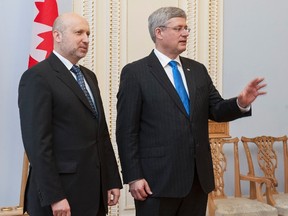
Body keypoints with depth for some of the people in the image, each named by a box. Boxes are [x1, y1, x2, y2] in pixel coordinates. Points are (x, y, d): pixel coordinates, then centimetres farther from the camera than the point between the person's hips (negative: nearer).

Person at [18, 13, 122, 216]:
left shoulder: (89, 76, 16)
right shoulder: (37, 77, -10)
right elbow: (37, 142, -16)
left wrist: (112, 180, 11)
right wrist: (53, 197, -19)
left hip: (94, 190, 8)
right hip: (62, 191, -7)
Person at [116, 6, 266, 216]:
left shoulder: (198, 70, 12)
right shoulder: (135, 73, -4)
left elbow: (216, 110, 11)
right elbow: (127, 130, -8)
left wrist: (241, 103, -10)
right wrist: (133, 177, -12)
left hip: (198, 177, 5)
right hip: (158, 178, -5)